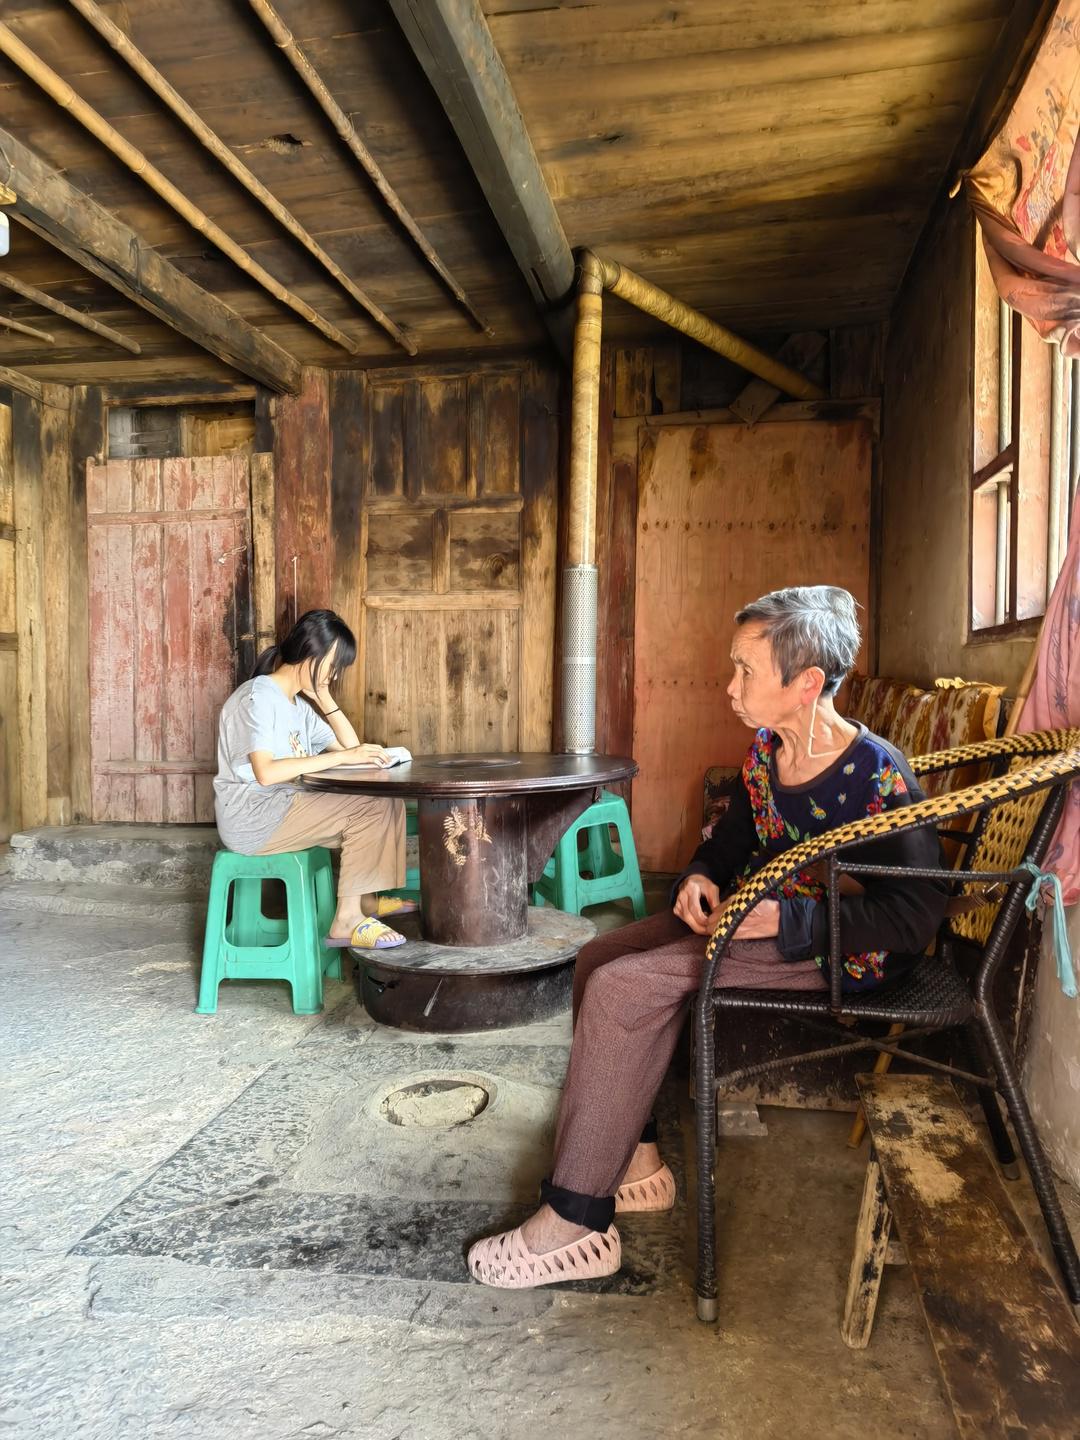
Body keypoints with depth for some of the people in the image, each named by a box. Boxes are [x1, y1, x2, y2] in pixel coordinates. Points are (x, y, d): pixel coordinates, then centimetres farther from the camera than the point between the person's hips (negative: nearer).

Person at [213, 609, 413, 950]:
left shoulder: (300, 704, 15)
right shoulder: (258, 696, -14)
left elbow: (351, 747, 11)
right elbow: (265, 772, -28)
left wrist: (324, 697, 3)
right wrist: (340, 756, -27)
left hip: (285, 807, 9)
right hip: (251, 816, -9)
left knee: (388, 803, -1)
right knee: (368, 808, -20)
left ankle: (366, 897, 8)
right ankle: (348, 921, -14)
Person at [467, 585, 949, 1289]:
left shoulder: (877, 776, -21)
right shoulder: (765, 752, 3)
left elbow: (916, 914, -22)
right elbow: (732, 837, 18)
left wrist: (780, 917, -27)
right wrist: (700, 878, -5)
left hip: (834, 948, -9)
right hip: (753, 916, 9)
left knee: (623, 988, -21)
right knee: (600, 957, 0)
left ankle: (574, 1225, -10)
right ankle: (634, 1161, 8)